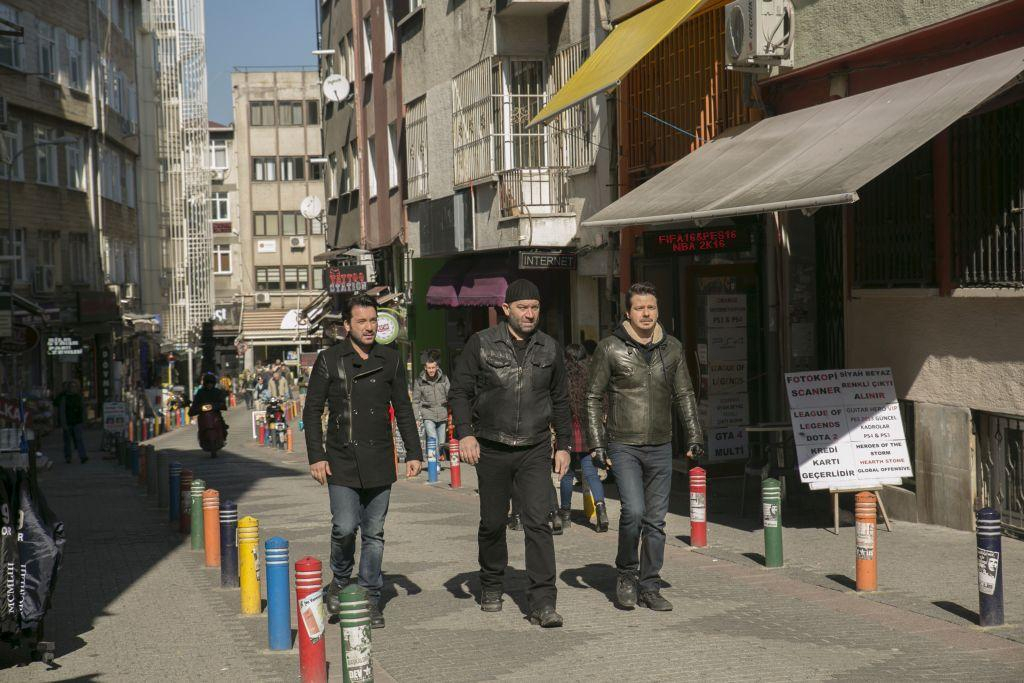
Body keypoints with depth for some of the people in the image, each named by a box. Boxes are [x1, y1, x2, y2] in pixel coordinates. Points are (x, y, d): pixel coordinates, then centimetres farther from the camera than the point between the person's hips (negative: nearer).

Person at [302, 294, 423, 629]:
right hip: (342, 462, -2)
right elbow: (312, 411, 3)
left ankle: (371, 599, 16)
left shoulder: (390, 360, 7)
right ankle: (340, 581, 15)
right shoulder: (329, 360, 0)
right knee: (344, 527, -12)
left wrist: (414, 453, 6)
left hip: (379, 463, 2)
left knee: (374, 533, 6)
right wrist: (316, 456, -5)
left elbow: (403, 410, 13)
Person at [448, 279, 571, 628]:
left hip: (535, 450, 1)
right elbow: (459, 391, -1)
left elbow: (559, 400, 15)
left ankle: (543, 603, -10)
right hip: (491, 449, -1)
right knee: (492, 522, 11)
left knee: (538, 523, -10)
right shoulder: (481, 344, -2)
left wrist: (563, 444, 11)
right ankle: (491, 587, 33)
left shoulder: (549, 349, 7)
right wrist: (465, 432, -14)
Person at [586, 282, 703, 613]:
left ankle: (649, 587, 16)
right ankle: (627, 575, 4)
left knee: (656, 520, 6)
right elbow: (593, 397, 1)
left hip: (660, 448, 4)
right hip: (624, 446, -4)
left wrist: (695, 437, 7)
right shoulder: (610, 348, -3)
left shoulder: (672, 348, 7)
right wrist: (597, 443, -5)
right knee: (633, 511, -18)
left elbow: (684, 395, 15)